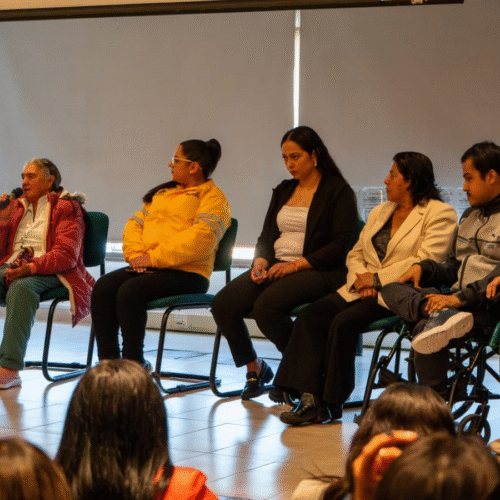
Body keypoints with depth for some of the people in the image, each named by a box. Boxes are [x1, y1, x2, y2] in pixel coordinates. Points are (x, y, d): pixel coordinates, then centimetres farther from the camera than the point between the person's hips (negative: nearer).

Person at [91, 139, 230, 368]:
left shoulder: (213, 198, -1)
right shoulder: (163, 193, 26)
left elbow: (199, 239, -17)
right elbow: (135, 223, 21)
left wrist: (154, 257, -18)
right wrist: (135, 253, -1)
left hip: (186, 273, -7)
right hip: (146, 268, 7)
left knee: (130, 291, -31)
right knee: (103, 286, -19)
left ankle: (134, 364, -22)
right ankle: (107, 361, -20)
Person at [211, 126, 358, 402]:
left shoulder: (338, 192, -1)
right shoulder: (283, 191, 21)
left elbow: (339, 245, -10)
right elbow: (267, 235, 19)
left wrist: (296, 264, -18)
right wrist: (261, 260, -4)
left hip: (317, 271, -7)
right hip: (276, 266, 7)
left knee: (267, 305, -34)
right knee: (223, 304, -17)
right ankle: (254, 367, 5)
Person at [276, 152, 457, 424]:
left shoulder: (440, 214, -1)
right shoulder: (379, 212, 24)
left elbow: (425, 263, -13)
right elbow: (355, 254, 21)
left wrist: (377, 279, -14)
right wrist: (360, 279, -2)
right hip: (363, 290, 7)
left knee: (344, 322, -29)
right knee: (311, 315, -18)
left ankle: (332, 401, -15)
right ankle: (310, 400, -25)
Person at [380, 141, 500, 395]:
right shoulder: (470, 216, 25)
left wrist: (462, 298, -25)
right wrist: (424, 267, 8)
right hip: (456, 300, 9)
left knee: (425, 328, -34)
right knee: (391, 289, -15)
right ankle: (441, 315, -40)